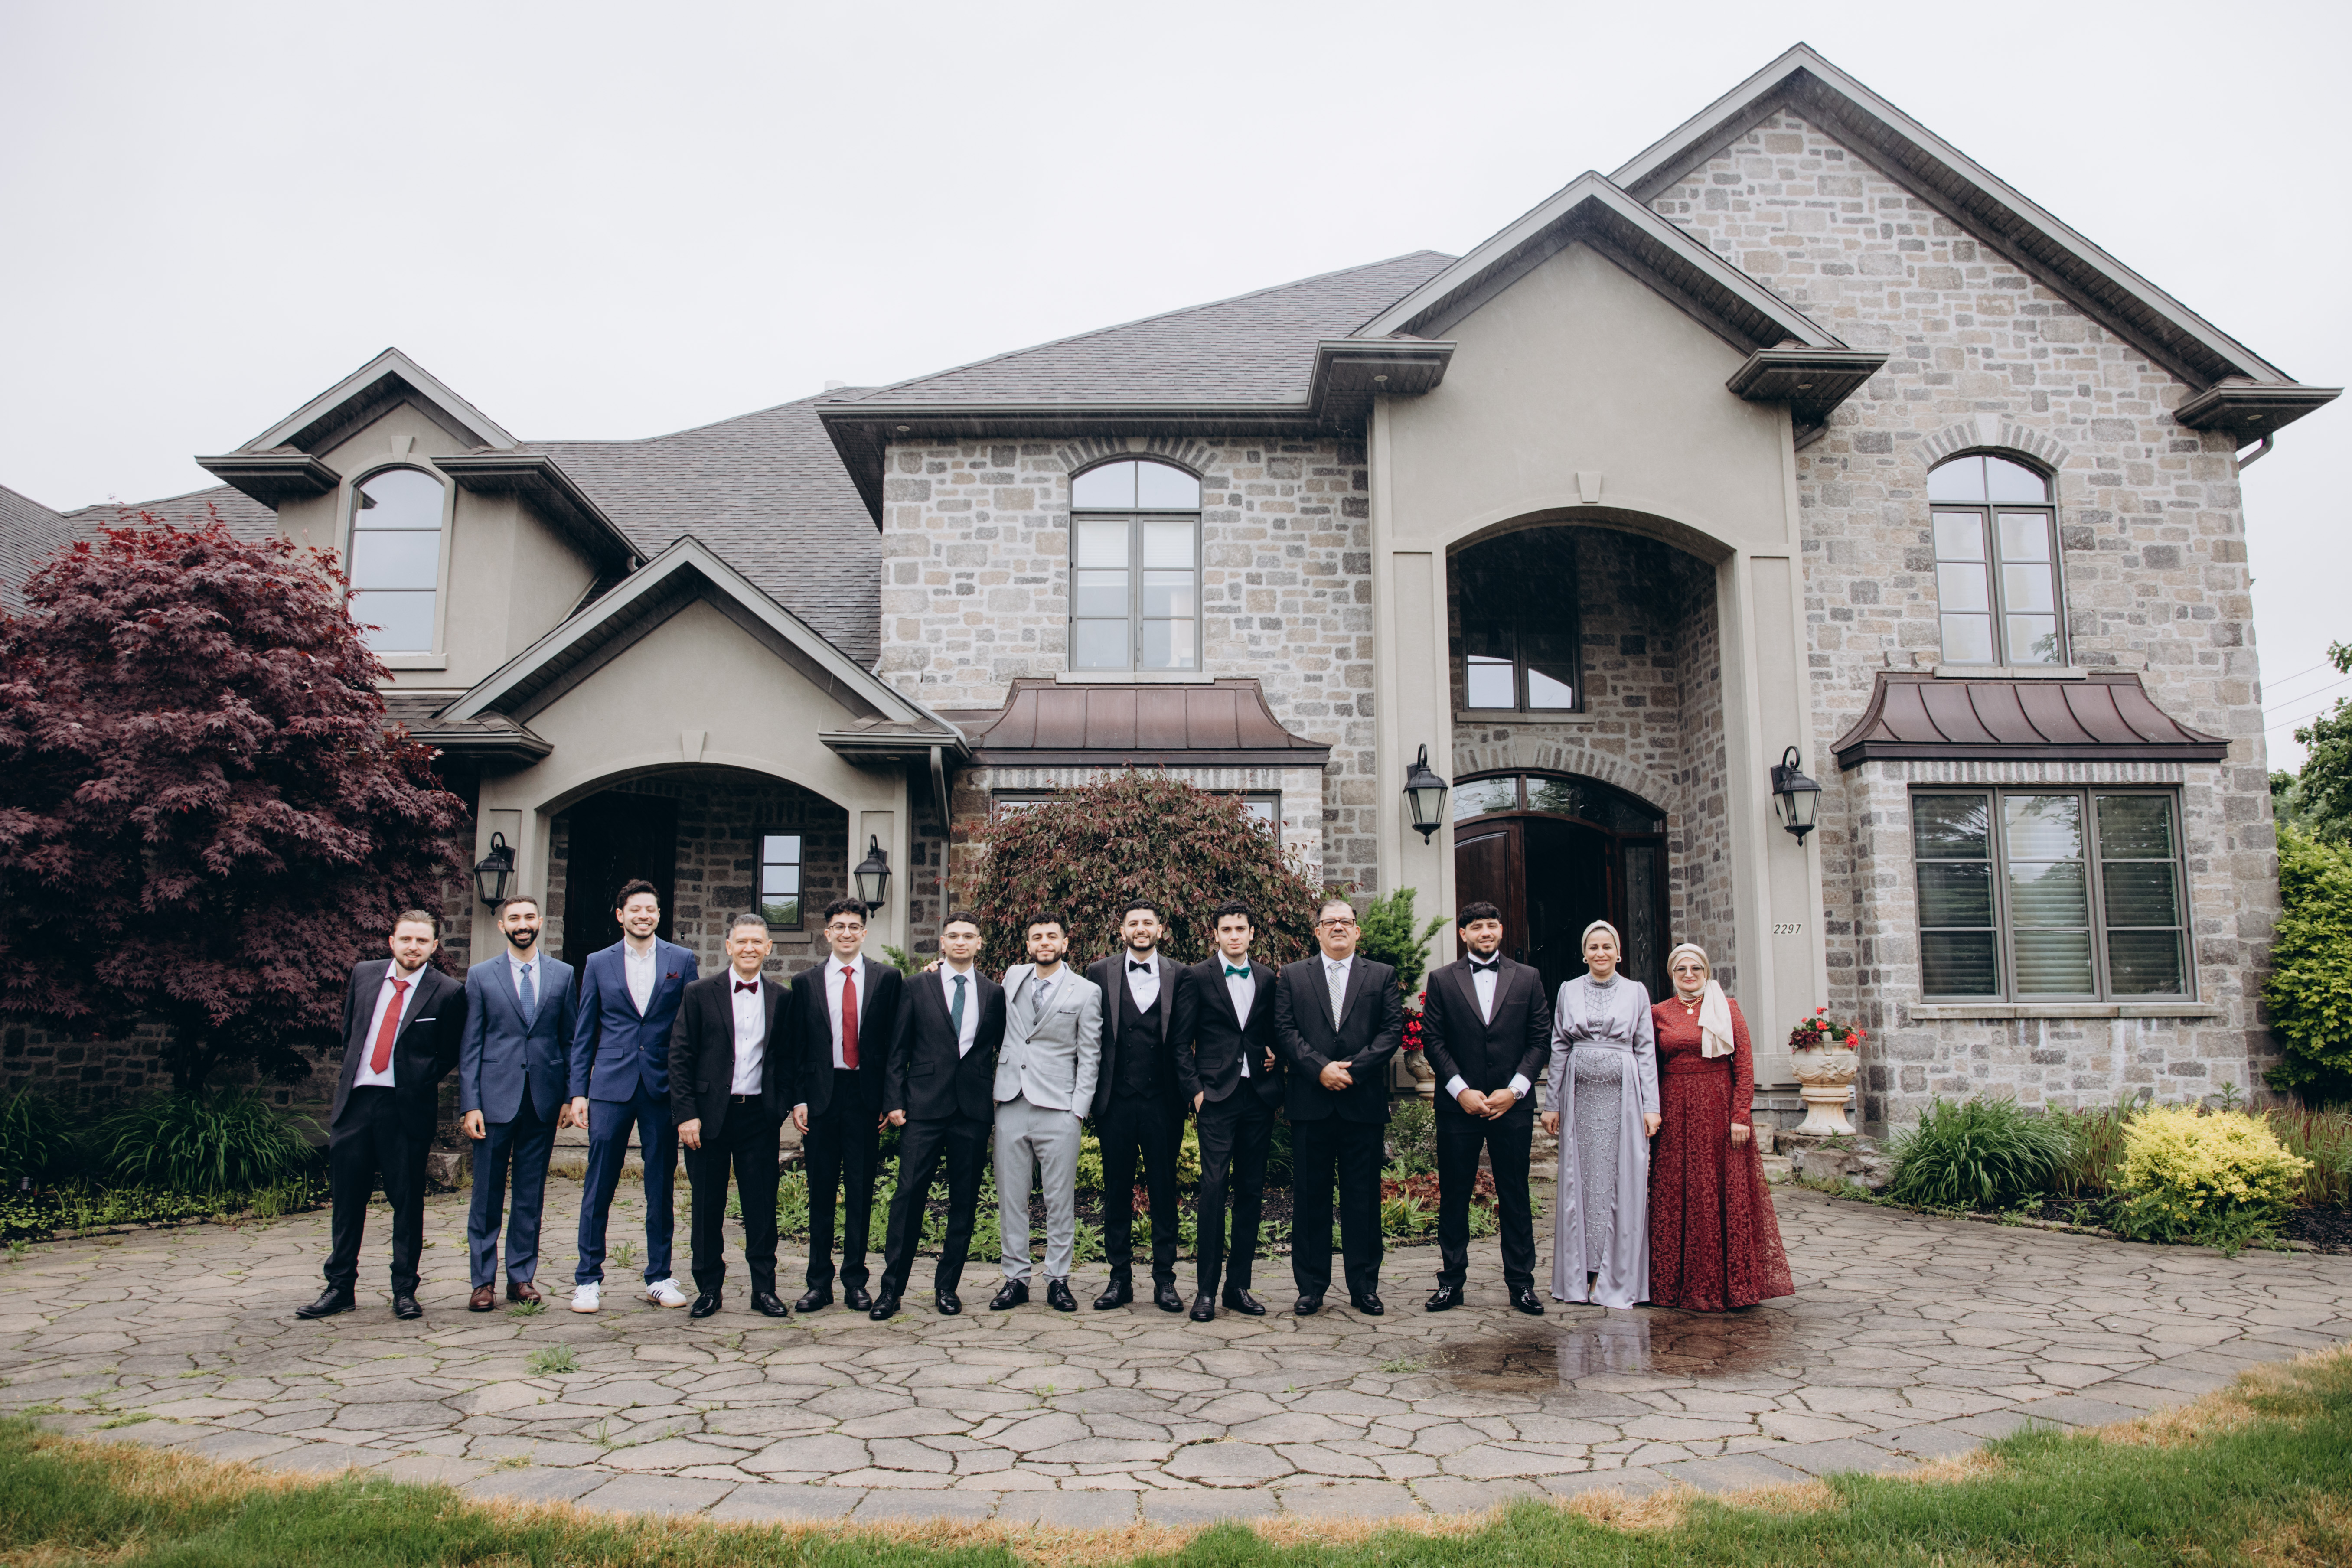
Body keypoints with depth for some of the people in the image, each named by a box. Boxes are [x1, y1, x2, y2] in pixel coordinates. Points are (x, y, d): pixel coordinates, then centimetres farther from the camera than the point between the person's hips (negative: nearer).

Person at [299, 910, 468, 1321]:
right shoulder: (364, 974, 6)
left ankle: (404, 1291, 16)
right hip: (355, 1101, 4)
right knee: (346, 1200, 12)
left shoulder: (447, 993, -6)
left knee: (407, 1202, 4)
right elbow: (349, 1028, 19)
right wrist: (353, 1070, 13)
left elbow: (450, 1055, 3)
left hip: (407, 1107, -4)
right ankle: (339, 1288, 24)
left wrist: (417, 1081, -1)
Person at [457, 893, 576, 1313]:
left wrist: (572, 1096, 3)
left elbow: (572, 1040, 9)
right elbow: (470, 1045, 2)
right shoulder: (481, 976, 5)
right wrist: (470, 1104, -5)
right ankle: (484, 1281, 12)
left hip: (544, 1100, 1)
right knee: (487, 1195, 3)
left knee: (532, 1194, 8)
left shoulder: (563, 975, 8)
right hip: (495, 1099, -1)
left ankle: (522, 1275, 17)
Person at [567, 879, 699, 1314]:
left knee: (661, 1188, 7)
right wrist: (578, 1092, 2)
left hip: (664, 1088, 0)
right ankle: (588, 1278, 14)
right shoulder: (599, 963, 7)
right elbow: (583, 1034, 9)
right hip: (611, 1087, 0)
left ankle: (659, 1278, 18)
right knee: (599, 1188, 2)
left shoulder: (682, 961, 5)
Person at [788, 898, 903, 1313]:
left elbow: (897, 1041, 3)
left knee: (861, 1190, 4)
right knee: (821, 1191, 7)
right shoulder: (806, 982, 8)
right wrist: (798, 1100, -1)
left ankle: (855, 1280, 13)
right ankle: (820, 1281, 16)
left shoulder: (887, 978, 4)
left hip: (866, 1096, -1)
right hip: (821, 1095, 1)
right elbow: (797, 1046, 8)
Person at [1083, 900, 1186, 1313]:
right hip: (1116, 1100, 0)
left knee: (1164, 1191, 6)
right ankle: (1120, 1278, 17)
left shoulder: (1179, 976, 4)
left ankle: (1165, 1280, 15)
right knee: (1117, 1192, 8)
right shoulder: (1099, 973, 4)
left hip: (1163, 1102, 0)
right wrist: (1089, 1091, 1)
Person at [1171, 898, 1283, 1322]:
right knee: (1214, 1188, -9)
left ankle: (1239, 1285, 14)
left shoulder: (1267, 979, 12)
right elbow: (1181, 1041, 1)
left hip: (1258, 1096, 4)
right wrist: (1195, 1089, -7)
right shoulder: (1196, 977, 1)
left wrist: (1275, 1062, 3)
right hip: (1217, 1097, -4)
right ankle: (1207, 1290, -2)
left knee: (1251, 1192, 6)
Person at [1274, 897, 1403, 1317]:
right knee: (1310, 1198, 5)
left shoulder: (1382, 976, 10)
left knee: (1363, 1198, 5)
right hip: (1310, 1104, 0)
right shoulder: (1292, 976, 9)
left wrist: (1352, 1069, -12)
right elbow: (1284, 1031, 0)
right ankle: (1311, 1287, 13)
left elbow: (1393, 1030, 0)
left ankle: (1364, 1286, 15)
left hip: (1364, 1104, 0)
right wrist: (1320, 1068, -13)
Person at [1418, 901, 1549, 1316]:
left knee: (1516, 1197, 6)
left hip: (1512, 1104, 1)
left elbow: (1541, 1040, 5)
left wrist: (1514, 1089, -7)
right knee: (1453, 1197, 4)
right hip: (1459, 1105, 0)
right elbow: (1433, 1040, 1)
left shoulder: (1527, 978, 7)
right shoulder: (1442, 980, 5)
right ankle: (1451, 1281, 13)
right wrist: (1462, 1091, -8)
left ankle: (1521, 1284, 14)